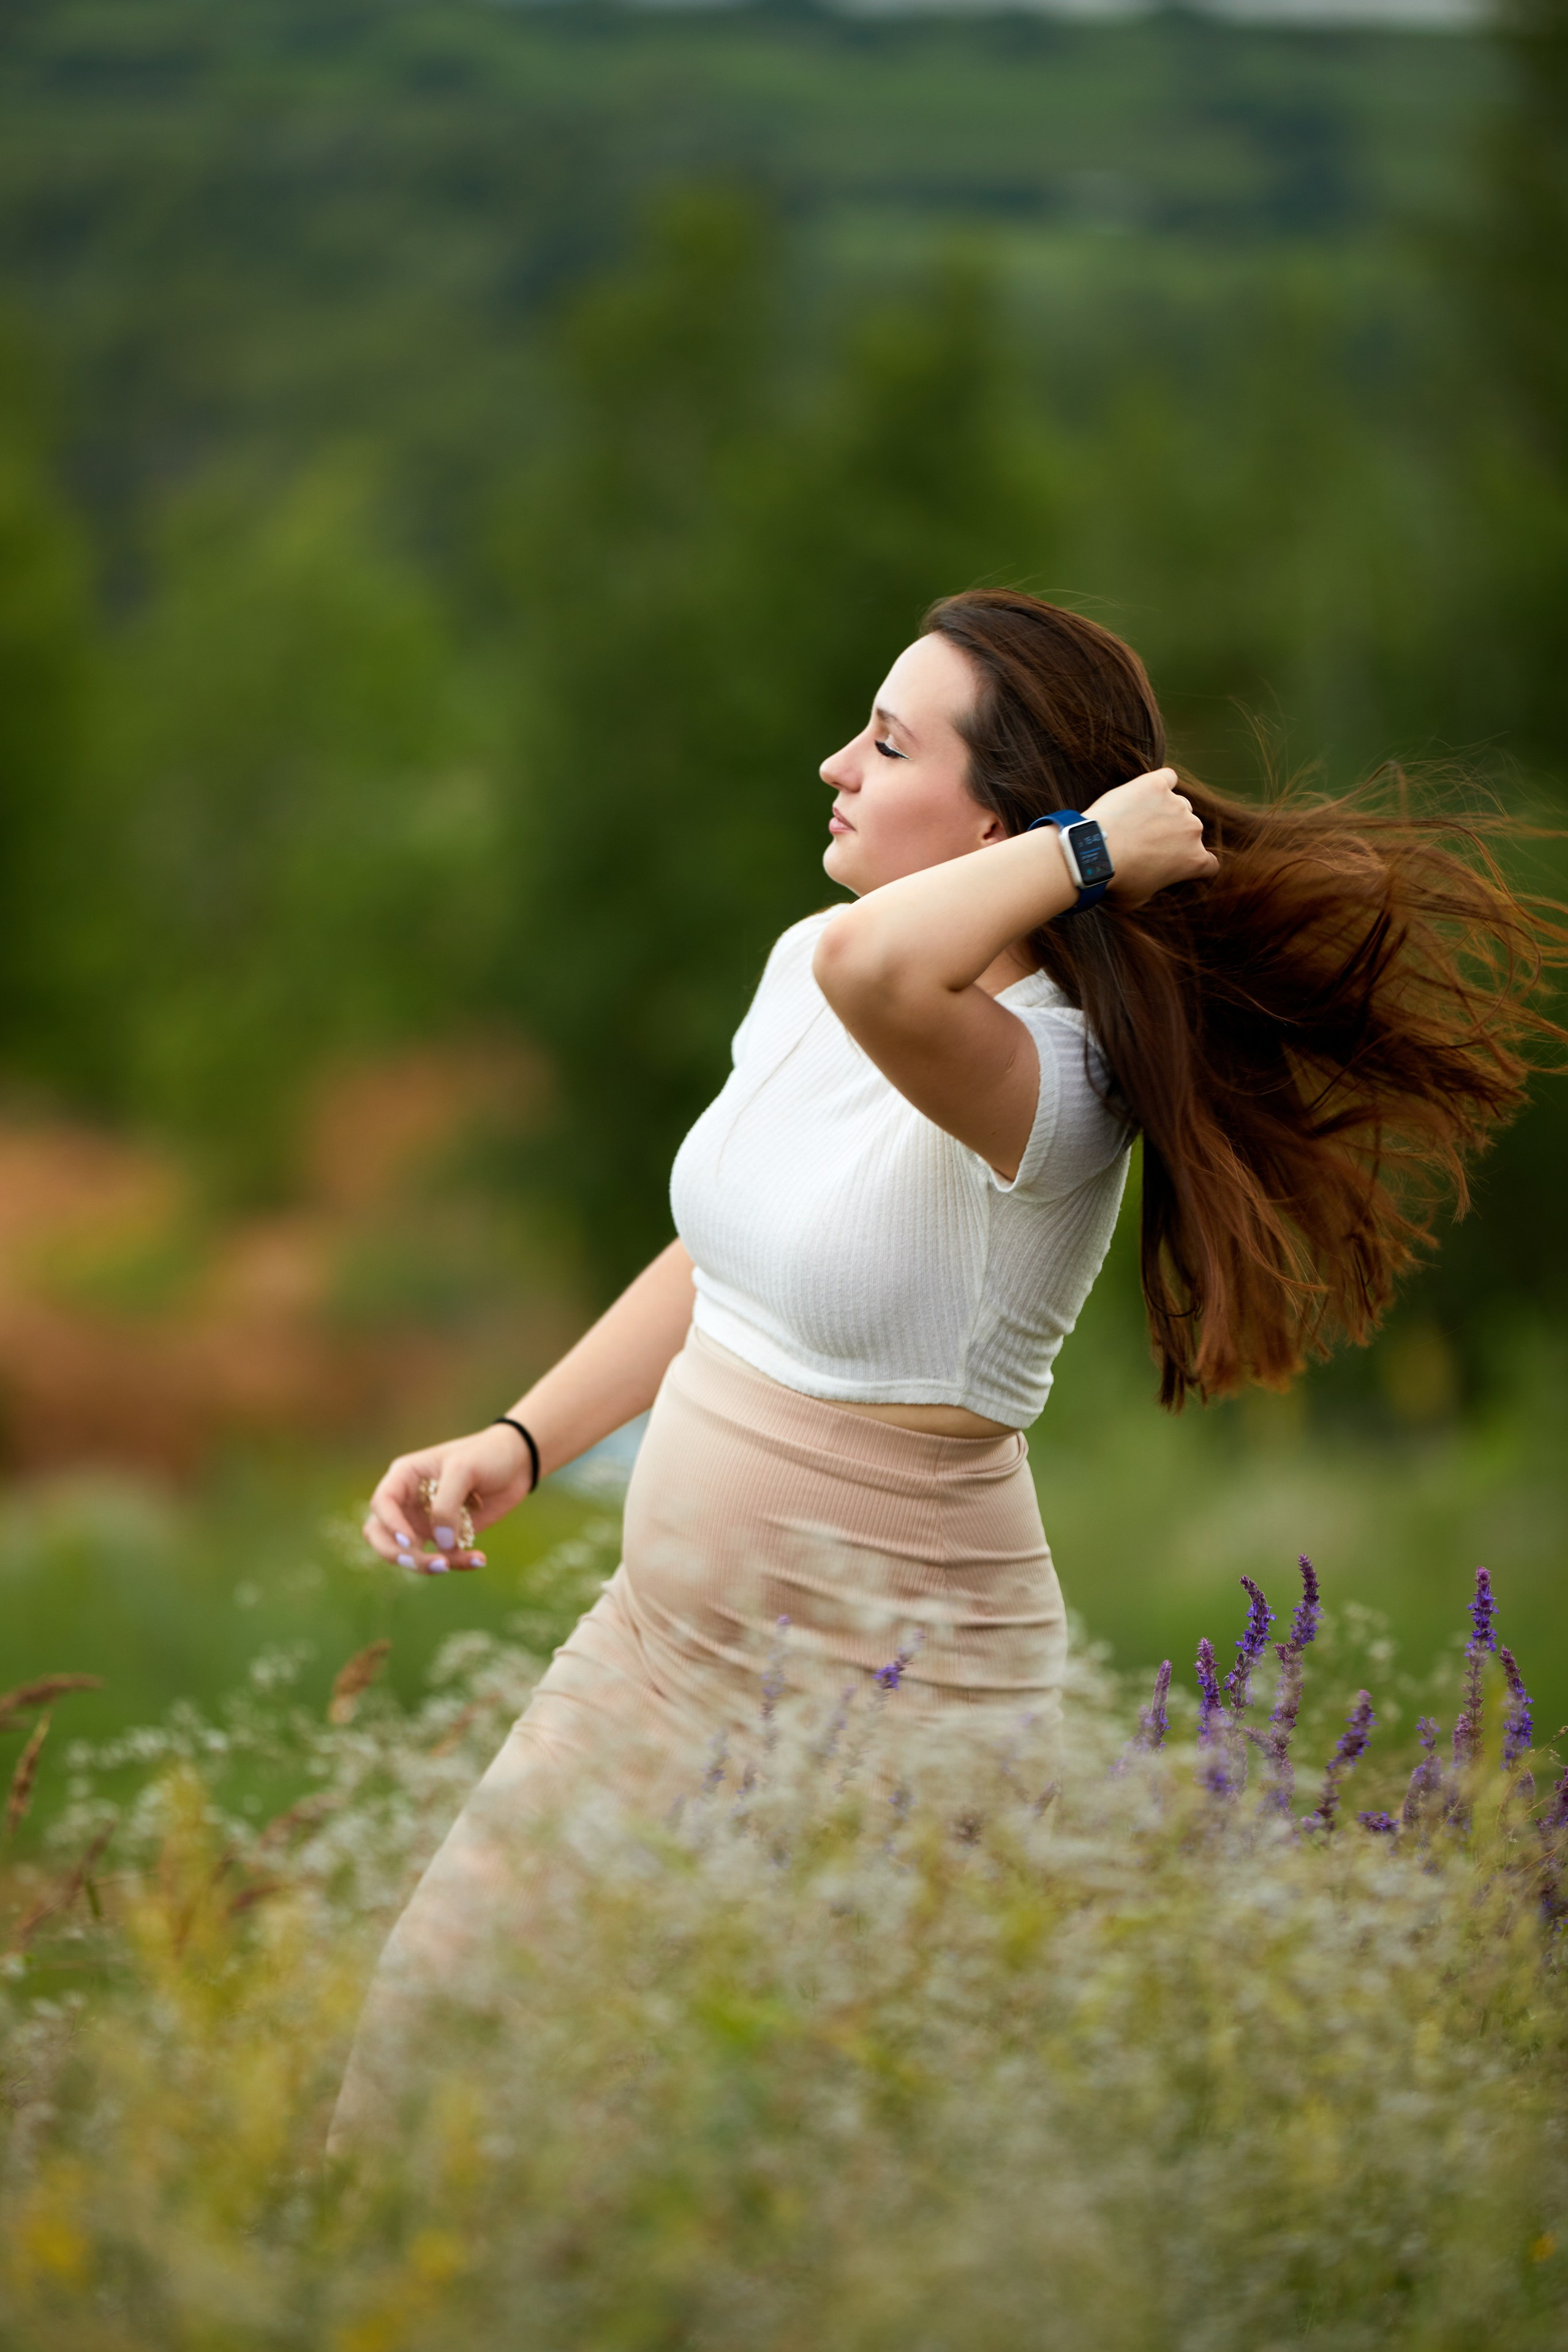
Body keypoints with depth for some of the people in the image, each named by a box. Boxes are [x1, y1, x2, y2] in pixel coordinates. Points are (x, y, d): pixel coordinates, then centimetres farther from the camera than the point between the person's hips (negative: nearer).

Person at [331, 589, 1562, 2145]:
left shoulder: (1050, 1085, -24)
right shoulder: (806, 970, 3)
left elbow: (879, 972, -48)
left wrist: (1089, 846, -32)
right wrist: (519, 1445, 12)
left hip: (880, 1700, -8)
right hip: (662, 1642, 8)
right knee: (432, 2022, 13)